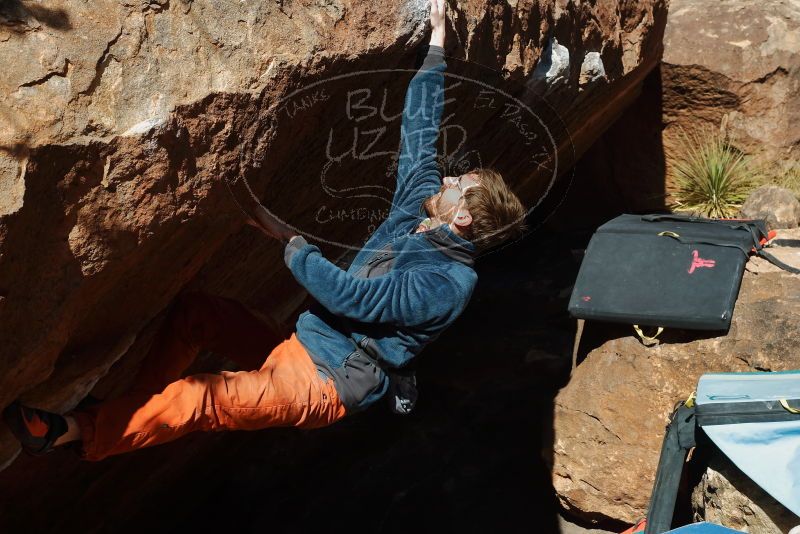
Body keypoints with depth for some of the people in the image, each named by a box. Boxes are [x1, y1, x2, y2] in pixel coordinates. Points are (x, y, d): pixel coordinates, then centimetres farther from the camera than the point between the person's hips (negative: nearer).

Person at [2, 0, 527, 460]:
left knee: (201, 399, -29)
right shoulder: (421, 203, 5)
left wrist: (285, 236, -21)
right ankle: (130, 414, 6)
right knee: (193, 308, 2)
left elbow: (352, 297, -25)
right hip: (302, 348, 9)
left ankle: (70, 432, -23)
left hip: (326, 384, -9)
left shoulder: (448, 283, -19)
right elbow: (420, 129, 10)